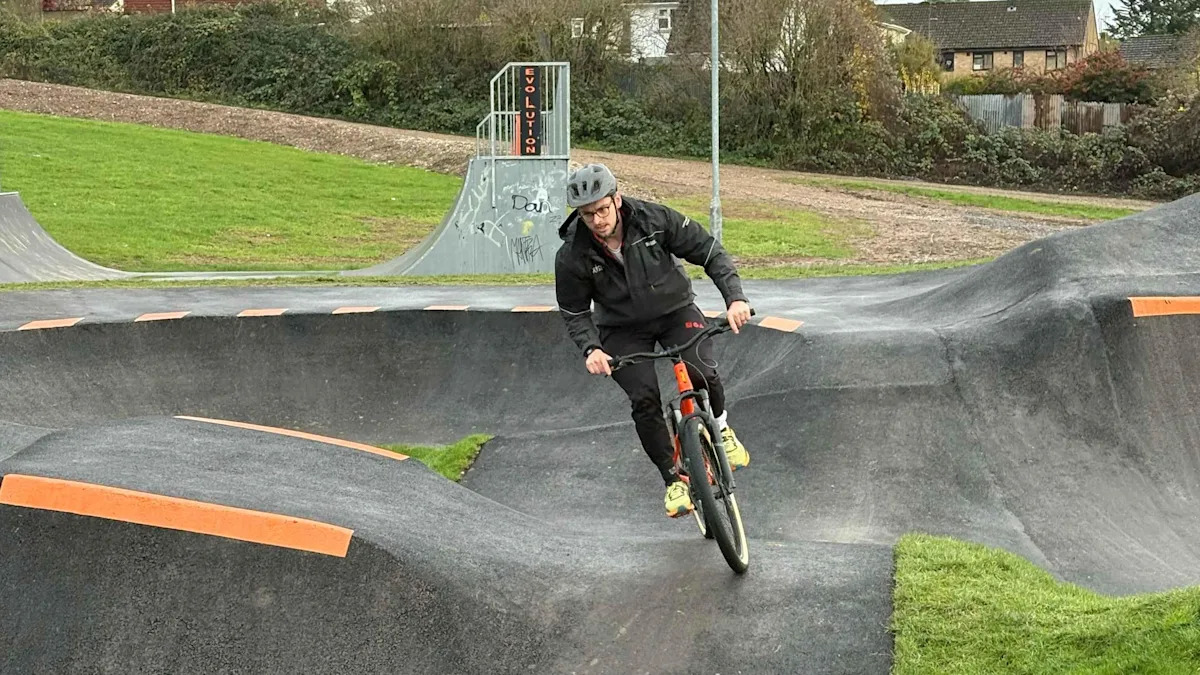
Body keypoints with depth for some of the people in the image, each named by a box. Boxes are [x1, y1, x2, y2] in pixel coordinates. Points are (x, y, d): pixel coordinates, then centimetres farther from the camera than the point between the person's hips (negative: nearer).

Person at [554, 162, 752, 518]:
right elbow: (575, 313, -8)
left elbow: (709, 251, -15)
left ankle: (720, 428, 9)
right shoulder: (572, 255, -20)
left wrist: (735, 297, -27)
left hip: (675, 310, 0)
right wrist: (590, 348, -27)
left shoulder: (654, 218, -22)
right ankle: (674, 479, 3)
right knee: (644, 401, -16)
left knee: (703, 374, -24)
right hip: (623, 329, 0)